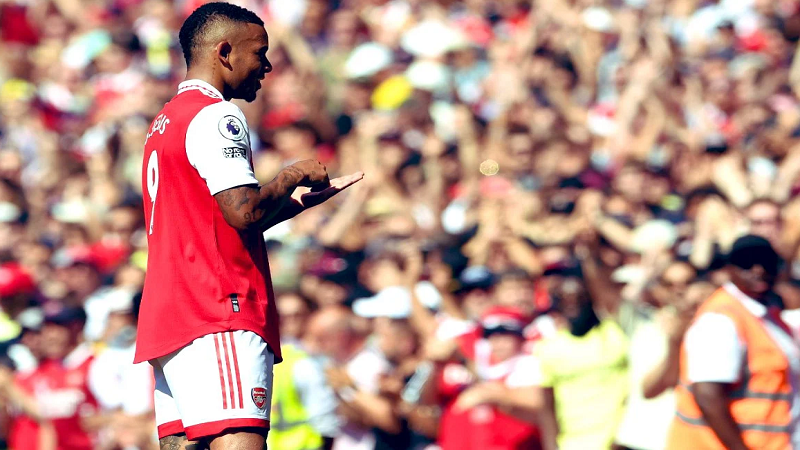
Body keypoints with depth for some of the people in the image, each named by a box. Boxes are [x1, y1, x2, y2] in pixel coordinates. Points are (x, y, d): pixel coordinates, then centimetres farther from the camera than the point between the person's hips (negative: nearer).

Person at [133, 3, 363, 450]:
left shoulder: (164, 123, 25)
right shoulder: (216, 115, -6)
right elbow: (244, 211, -17)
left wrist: (304, 198, 25)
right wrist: (293, 176, 0)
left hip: (166, 319, 10)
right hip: (219, 316, -10)